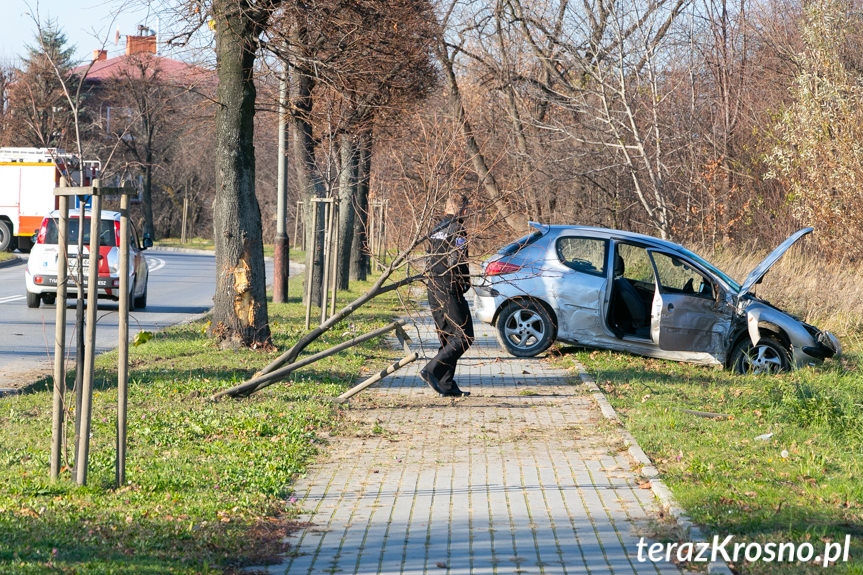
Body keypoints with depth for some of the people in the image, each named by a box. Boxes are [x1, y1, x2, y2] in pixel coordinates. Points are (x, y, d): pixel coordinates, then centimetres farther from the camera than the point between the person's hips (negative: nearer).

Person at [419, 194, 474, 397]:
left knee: (447, 338, 12)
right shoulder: (457, 230, -12)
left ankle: (447, 385, 9)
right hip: (450, 290, -9)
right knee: (464, 337, -4)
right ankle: (431, 371, -16)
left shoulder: (436, 230, 14)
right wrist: (465, 282, -6)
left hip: (433, 289, 9)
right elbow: (456, 261, -21)